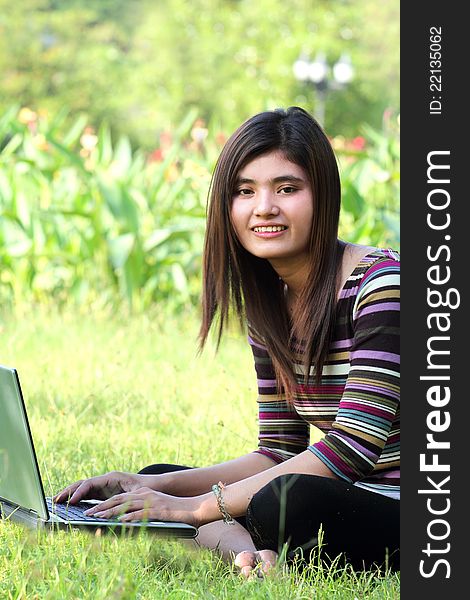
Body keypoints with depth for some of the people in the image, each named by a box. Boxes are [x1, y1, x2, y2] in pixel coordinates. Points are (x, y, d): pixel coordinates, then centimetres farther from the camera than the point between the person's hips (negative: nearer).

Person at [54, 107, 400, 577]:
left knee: (292, 500, -38)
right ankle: (247, 554, -22)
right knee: (157, 478, 3)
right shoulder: (266, 303, 10)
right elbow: (280, 453, 13)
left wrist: (200, 506, -19)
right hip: (344, 499, 9)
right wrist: (156, 486, 0)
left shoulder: (379, 282, -15)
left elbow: (353, 447, -22)